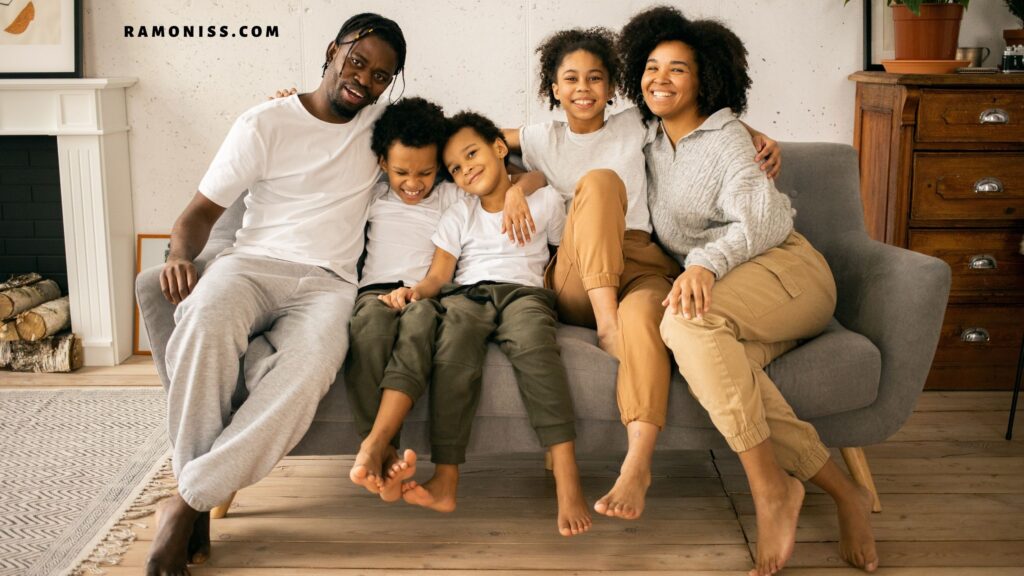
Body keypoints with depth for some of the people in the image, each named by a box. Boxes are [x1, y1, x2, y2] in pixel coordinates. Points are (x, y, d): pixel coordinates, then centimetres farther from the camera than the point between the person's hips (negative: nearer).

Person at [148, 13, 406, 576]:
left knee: (312, 362, -36)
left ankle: (188, 502, -30)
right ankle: (195, 489, -26)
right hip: (252, 263, -1)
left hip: (327, 283, 1)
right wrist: (180, 254, -17)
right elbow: (201, 211, 5)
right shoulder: (265, 123, 7)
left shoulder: (381, 122, 17)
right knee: (205, 321, -39)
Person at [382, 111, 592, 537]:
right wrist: (415, 290, -11)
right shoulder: (458, 217, 22)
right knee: (454, 353, -35)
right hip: (467, 294, 2)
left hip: (524, 291, -2)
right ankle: (445, 479, -39)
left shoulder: (545, 201, 18)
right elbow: (438, 275, 10)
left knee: (533, 341, -39)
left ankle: (566, 476, -46)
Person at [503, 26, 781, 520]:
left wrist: (757, 135, 4)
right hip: (577, 285, 0)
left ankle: (638, 466, -47)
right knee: (599, 180, -25)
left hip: (641, 267, 0)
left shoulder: (635, 126, 17)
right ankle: (606, 325, -35)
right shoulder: (543, 140, 18)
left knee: (642, 313, -38)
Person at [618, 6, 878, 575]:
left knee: (687, 321, -36)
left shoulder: (725, 137, -1)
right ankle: (844, 491, -26)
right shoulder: (652, 147, 18)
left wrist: (705, 263, -31)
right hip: (725, 290, 5)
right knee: (723, 367, -33)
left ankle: (771, 489, -32)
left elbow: (762, 220, -14)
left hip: (785, 270, -5)